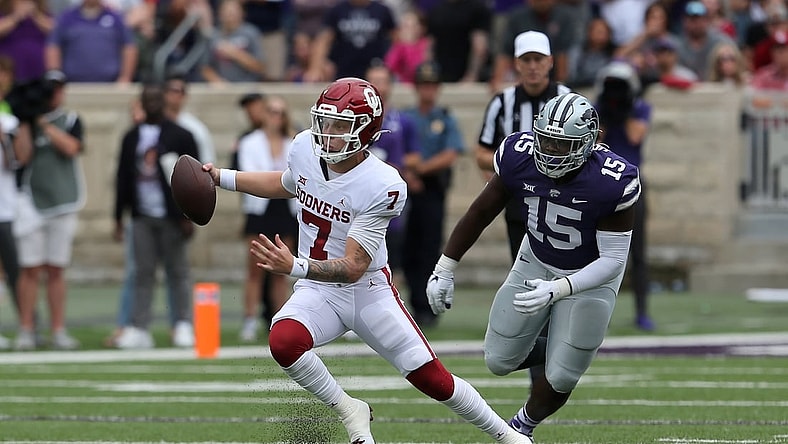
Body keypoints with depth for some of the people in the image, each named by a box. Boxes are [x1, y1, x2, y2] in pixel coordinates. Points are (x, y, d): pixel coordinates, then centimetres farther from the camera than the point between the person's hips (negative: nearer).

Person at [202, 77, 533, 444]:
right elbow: (287, 184, 19)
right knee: (283, 342, -30)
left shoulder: (382, 187, -25)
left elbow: (353, 268, -27)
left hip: (368, 290, -3)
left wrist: (295, 267, -42)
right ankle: (350, 413, -6)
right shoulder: (305, 148, -8)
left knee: (433, 379, -3)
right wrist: (222, 178, 14)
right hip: (317, 291, 4)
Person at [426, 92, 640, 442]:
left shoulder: (612, 183, -34)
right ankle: (557, 351, 37)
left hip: (590, 275, -3)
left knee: (560, 378, 0)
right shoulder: (520, 158, -24)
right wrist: (444, 269, -4)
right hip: (536, 263, 3)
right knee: (500, 361, 5)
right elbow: (482, 212, -7)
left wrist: (556, 290, -40)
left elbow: (613, 260, -27)